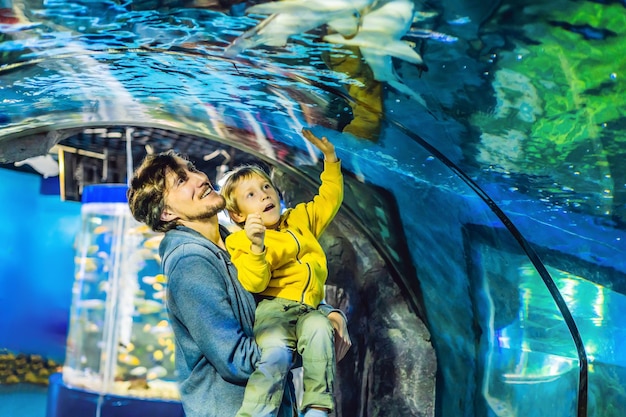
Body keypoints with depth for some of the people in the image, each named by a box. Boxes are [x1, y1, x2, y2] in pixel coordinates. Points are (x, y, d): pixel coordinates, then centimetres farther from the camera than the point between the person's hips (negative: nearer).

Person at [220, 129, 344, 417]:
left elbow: (329, 199, 32)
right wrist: (256, 247, -27)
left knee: (319, 330, -32)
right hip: (272, 308, -4)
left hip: (309, 309, 4)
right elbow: (254, 284, -10)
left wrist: (330, 157, 24)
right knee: (276, 353, -33)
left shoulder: (300, 219, 23)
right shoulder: (242, 241, 3)